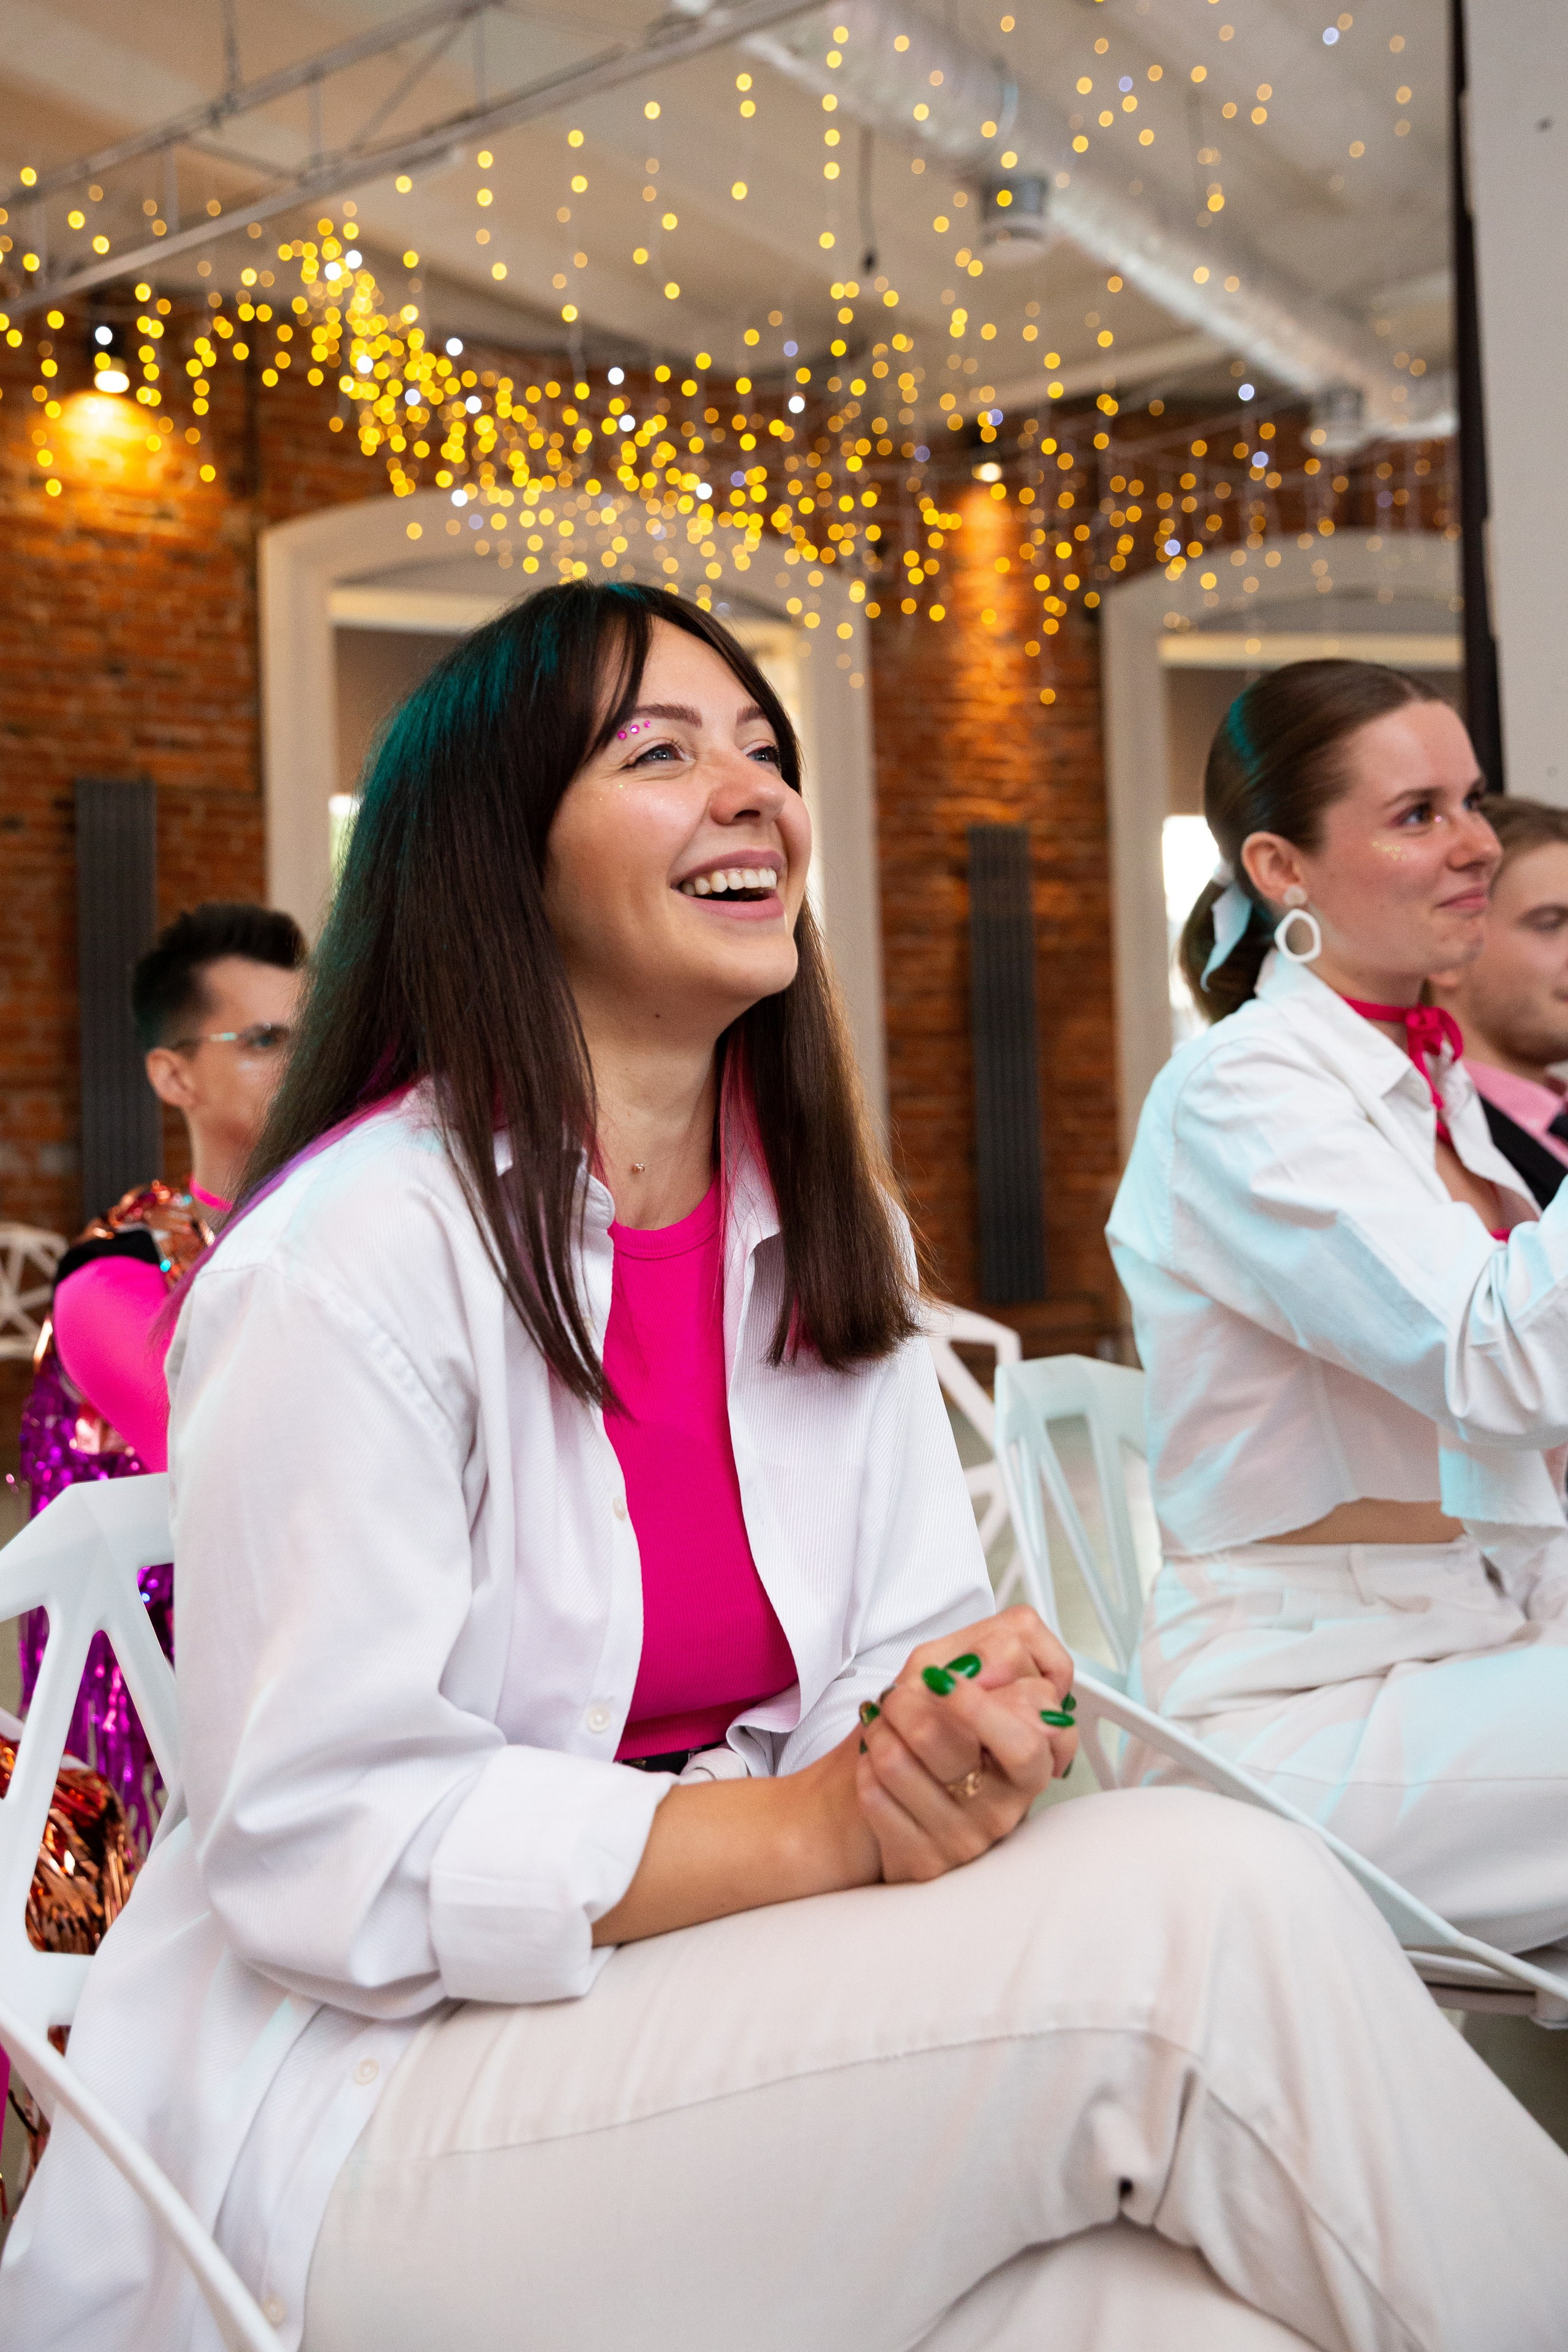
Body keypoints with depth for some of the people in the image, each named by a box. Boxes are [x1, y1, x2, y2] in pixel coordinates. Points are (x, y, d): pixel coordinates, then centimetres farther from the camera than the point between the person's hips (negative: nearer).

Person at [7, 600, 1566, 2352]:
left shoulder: (830, 1231, 9)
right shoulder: (352, 1252, -14)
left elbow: (907, 1650, 8)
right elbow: (323, 1845, -17)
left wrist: (961, 1741, -16)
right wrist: (822, 1825, -21)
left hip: (737, 2027, 6)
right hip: (373, 2101, -6)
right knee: (1207, 1918, -23)